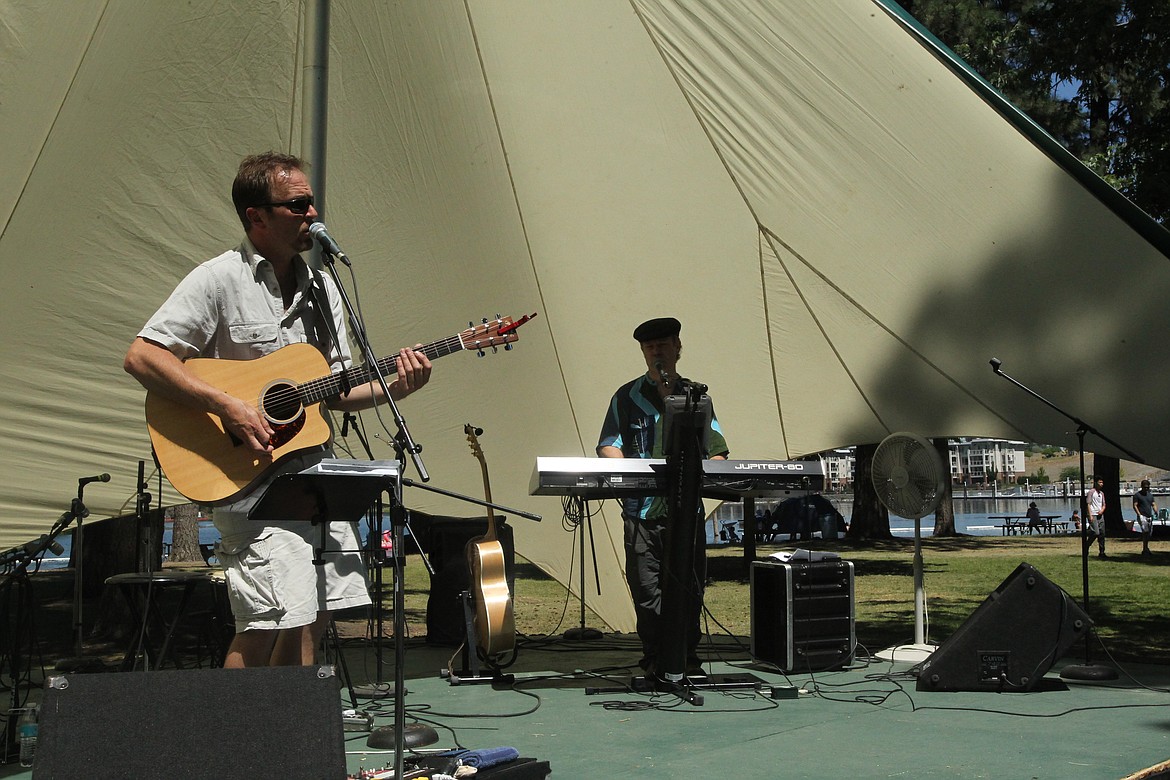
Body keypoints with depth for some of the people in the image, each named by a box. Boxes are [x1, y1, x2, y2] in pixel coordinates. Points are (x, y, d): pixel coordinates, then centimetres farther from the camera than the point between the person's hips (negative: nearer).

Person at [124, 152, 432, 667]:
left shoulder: (321, 289, 13)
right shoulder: (219, 280, -8)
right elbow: (141, 357, -14)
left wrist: (393, 388, -5)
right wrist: (226, 406, -21)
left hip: (315, 471, 7)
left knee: (312, 620, 7)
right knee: (272, 620, -15)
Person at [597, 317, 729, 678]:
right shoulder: (628, 396, 9)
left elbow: (717, 448, 12)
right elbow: (608, 445, 3)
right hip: (642, 509, -1)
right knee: (647, 588, -2)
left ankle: (687, 657, 14)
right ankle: (654, 658, 8)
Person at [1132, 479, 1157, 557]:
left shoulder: (1150, 495, 18)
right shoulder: (1137, 495, 0)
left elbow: (1153, 505, 15)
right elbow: (1135, 506, -5)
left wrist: (1156, 511, -6)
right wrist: (1139, 515, -16)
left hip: (1150, 516, 6)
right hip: (1142, 517, -6)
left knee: (1148, 533, 8)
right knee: (1145, 532, -15)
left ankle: (1145, 549, 15)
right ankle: (1145, 549, -17)